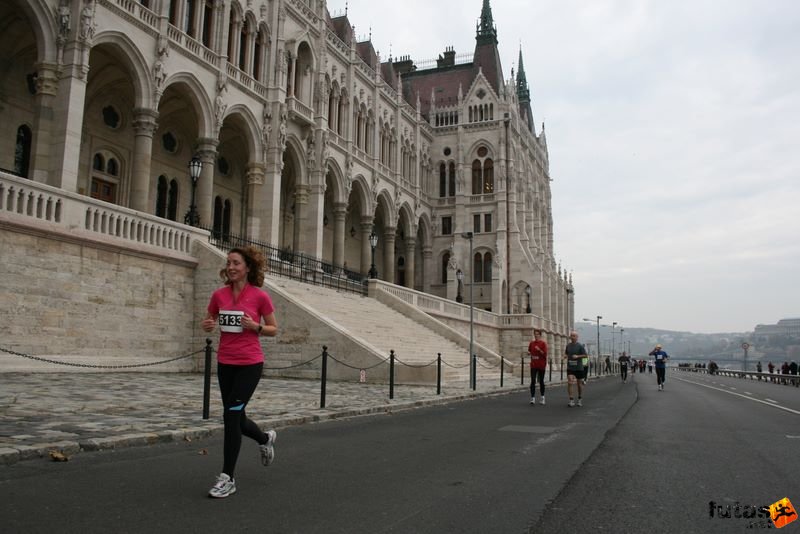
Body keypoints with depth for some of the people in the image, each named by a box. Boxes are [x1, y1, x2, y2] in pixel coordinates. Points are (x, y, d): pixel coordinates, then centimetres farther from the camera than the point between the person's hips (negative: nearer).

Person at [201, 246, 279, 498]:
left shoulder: (260, 296, -9)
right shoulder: (219, 295, 2)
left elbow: (273, 329, 1)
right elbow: (210, 323, 15)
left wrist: (255, 326, -18)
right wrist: (208, 325, -8)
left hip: (250, 364, -5)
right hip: (225, 363, 5)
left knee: (231, 415, -10)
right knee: (236, 417, 14)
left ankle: (227, 479, 3)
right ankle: (265, 438, 47)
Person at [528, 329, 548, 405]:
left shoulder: (543, 343, -3)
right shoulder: (531, 343, 8)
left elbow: (545, 354, -10)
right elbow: (529, 351, 21)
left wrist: (539, 350, -23)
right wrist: (529, 353, 1)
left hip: (541, 365, -2)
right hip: (533, 365, 2)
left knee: (541, 381, 8)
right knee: (533, 381, -6)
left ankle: (542, 397, 22)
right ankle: (533, 398, -7)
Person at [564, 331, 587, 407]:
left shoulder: (580, 346, -4)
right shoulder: (568, 345, 7)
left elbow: (585, 355, -6)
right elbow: (565, 353, 21)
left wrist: (577, 356, -20)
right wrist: (565, 356, -2)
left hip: (579, 367, -2)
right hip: (570, 367, 2)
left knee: (579, 383, 10)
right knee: (570, 382, -13)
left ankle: (580, 399, 28)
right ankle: (571, 400, -12)